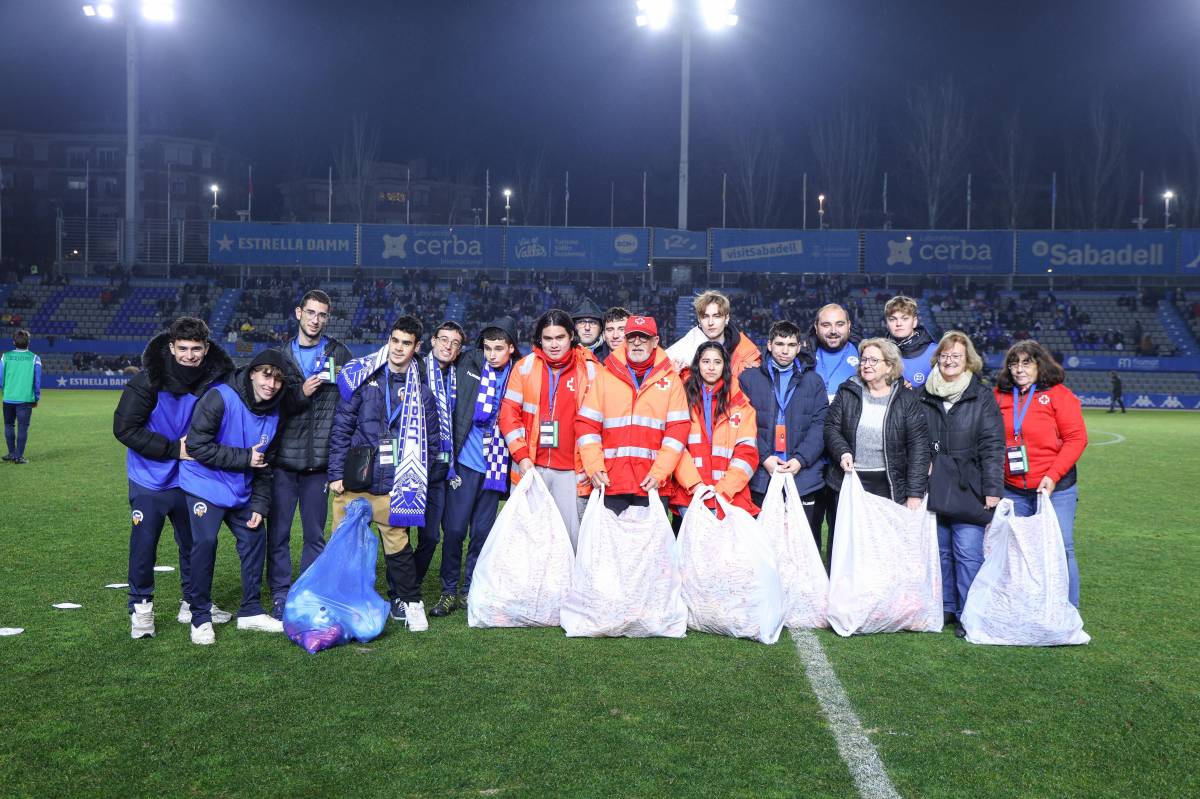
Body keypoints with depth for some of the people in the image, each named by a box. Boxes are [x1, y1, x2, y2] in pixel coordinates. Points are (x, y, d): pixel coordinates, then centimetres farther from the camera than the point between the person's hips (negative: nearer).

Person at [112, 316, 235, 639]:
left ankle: (193, 603, 32)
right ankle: (141, 608, 21)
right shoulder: (148, 380, -19)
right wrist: (174, 449, -21)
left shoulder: (217, 380, -10)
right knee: (144, 545, 2)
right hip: (149, 480, -3)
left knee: (195, 543, 14)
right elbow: (124, 428, -17)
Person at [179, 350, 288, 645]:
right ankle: (200, 618, 4)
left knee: (255, 539, 9)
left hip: (242, 493, 7)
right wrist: (244, 458, -21)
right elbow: (198, 446, -23)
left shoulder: (273, 415, 1)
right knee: (204, 544, -13)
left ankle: (251, 612, 24)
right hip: (205, 486, -7)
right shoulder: (219, 398, -21)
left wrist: (260, 505, 0)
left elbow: (265, 465, 8)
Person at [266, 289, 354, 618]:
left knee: (315, 535, 8)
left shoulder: (339, 354, 5)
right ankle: (280, 594, 14)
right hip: (283, 458, 1)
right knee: (278, 532, 3)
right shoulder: (281, 355, 9)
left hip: (320, 460, 0)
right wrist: (300, 393, -11)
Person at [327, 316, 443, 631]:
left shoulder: (421, 391, 5)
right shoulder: (362, 377, 2)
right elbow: (341, 427, 1)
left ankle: (409, 603, 19)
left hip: (392, 486, 0)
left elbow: (430, 440, 8)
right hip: (353, 482, 0)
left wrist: (421, 481, 1)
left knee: (398, 546, 2)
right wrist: (336, 473, -3)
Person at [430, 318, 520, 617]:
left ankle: (469, 591, 22)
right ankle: (449, 592, 12)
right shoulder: (469, 364, 0)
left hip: (495, 465, 1)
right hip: (466, 460, -1)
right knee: (454, 528, -2)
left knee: (482, 531, 8)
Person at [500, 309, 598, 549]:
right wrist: (521, 455, -5)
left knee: (571, 538, -2)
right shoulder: (525, 367, 6)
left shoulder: (588, 369, 3)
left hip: (571, 472, -1)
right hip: (529, 467, 1)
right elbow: (509, 413, 5)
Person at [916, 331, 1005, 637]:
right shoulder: (922, 396, 9)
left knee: (968, 552, -6)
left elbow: (992, 446, -3)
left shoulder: (982, 397, 1)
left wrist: (992, 490, -10)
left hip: (969, 491, -3)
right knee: (939, 550, 9)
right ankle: (945, 608, 21)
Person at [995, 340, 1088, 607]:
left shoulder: (1058, 394, -4)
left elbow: (1077, 438, -9)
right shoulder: (1000, 397, 7)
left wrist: (1053, 476, -16)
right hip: (1012, 492, 4)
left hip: (1054, 490, -4)